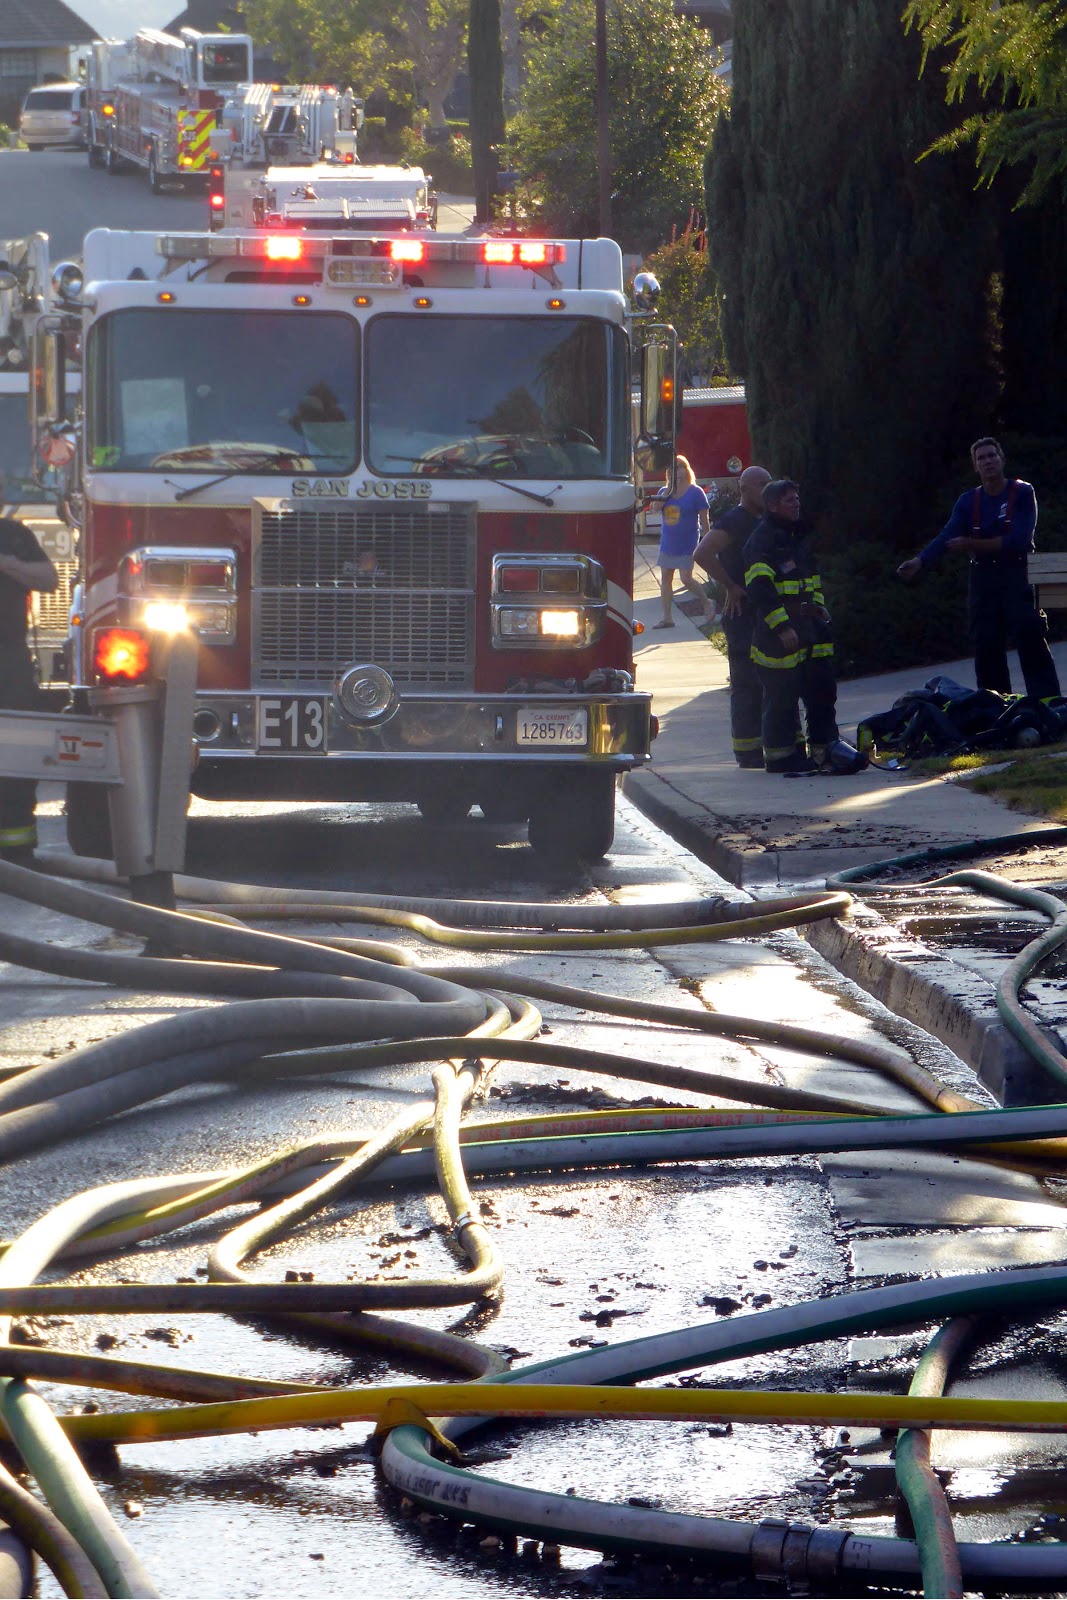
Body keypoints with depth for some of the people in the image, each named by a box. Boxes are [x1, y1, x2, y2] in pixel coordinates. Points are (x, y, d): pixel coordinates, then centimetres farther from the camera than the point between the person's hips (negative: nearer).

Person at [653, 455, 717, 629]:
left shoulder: (695, 492, -7)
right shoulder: (665, 491, 7)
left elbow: (704, 520, -6)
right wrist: (669, 490, -16)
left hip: (686, 544, -6)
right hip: (668, 542, 6)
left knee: (686, 578, -11)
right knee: (665, 578, 6)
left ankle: (707, 604, 14)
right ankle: (667, 617, 12)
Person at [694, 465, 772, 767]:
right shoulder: (732, 522, -11)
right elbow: (702, 554, -25)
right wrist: (730, 587, -20)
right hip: (742, 615, -9)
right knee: (747, 683, -7)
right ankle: (747, 751, -5)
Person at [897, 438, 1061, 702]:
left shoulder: (1022, 493, -2)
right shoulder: (968, 501, 8)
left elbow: (1019, 540, -14)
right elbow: (946, 537, -5)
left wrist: (973, 545, -16)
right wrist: (919, 561, -24)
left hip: (1015, 574, -4)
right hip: (982, 578, 4)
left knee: (1030, 636, -16)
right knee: (986, 647, 1)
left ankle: (1047, 701, -19)